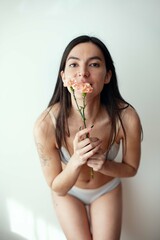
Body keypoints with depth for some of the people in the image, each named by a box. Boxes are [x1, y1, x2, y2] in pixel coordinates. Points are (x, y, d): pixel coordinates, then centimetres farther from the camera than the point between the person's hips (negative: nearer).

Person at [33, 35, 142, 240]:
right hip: (68, 192, -1)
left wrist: (104, 165, -32)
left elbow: (131, 168, -11)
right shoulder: (45, 124, -33)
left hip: (108, 189, 1)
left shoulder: (126, 117, -31)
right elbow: (57, 188, -20)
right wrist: (76, 161, -40)